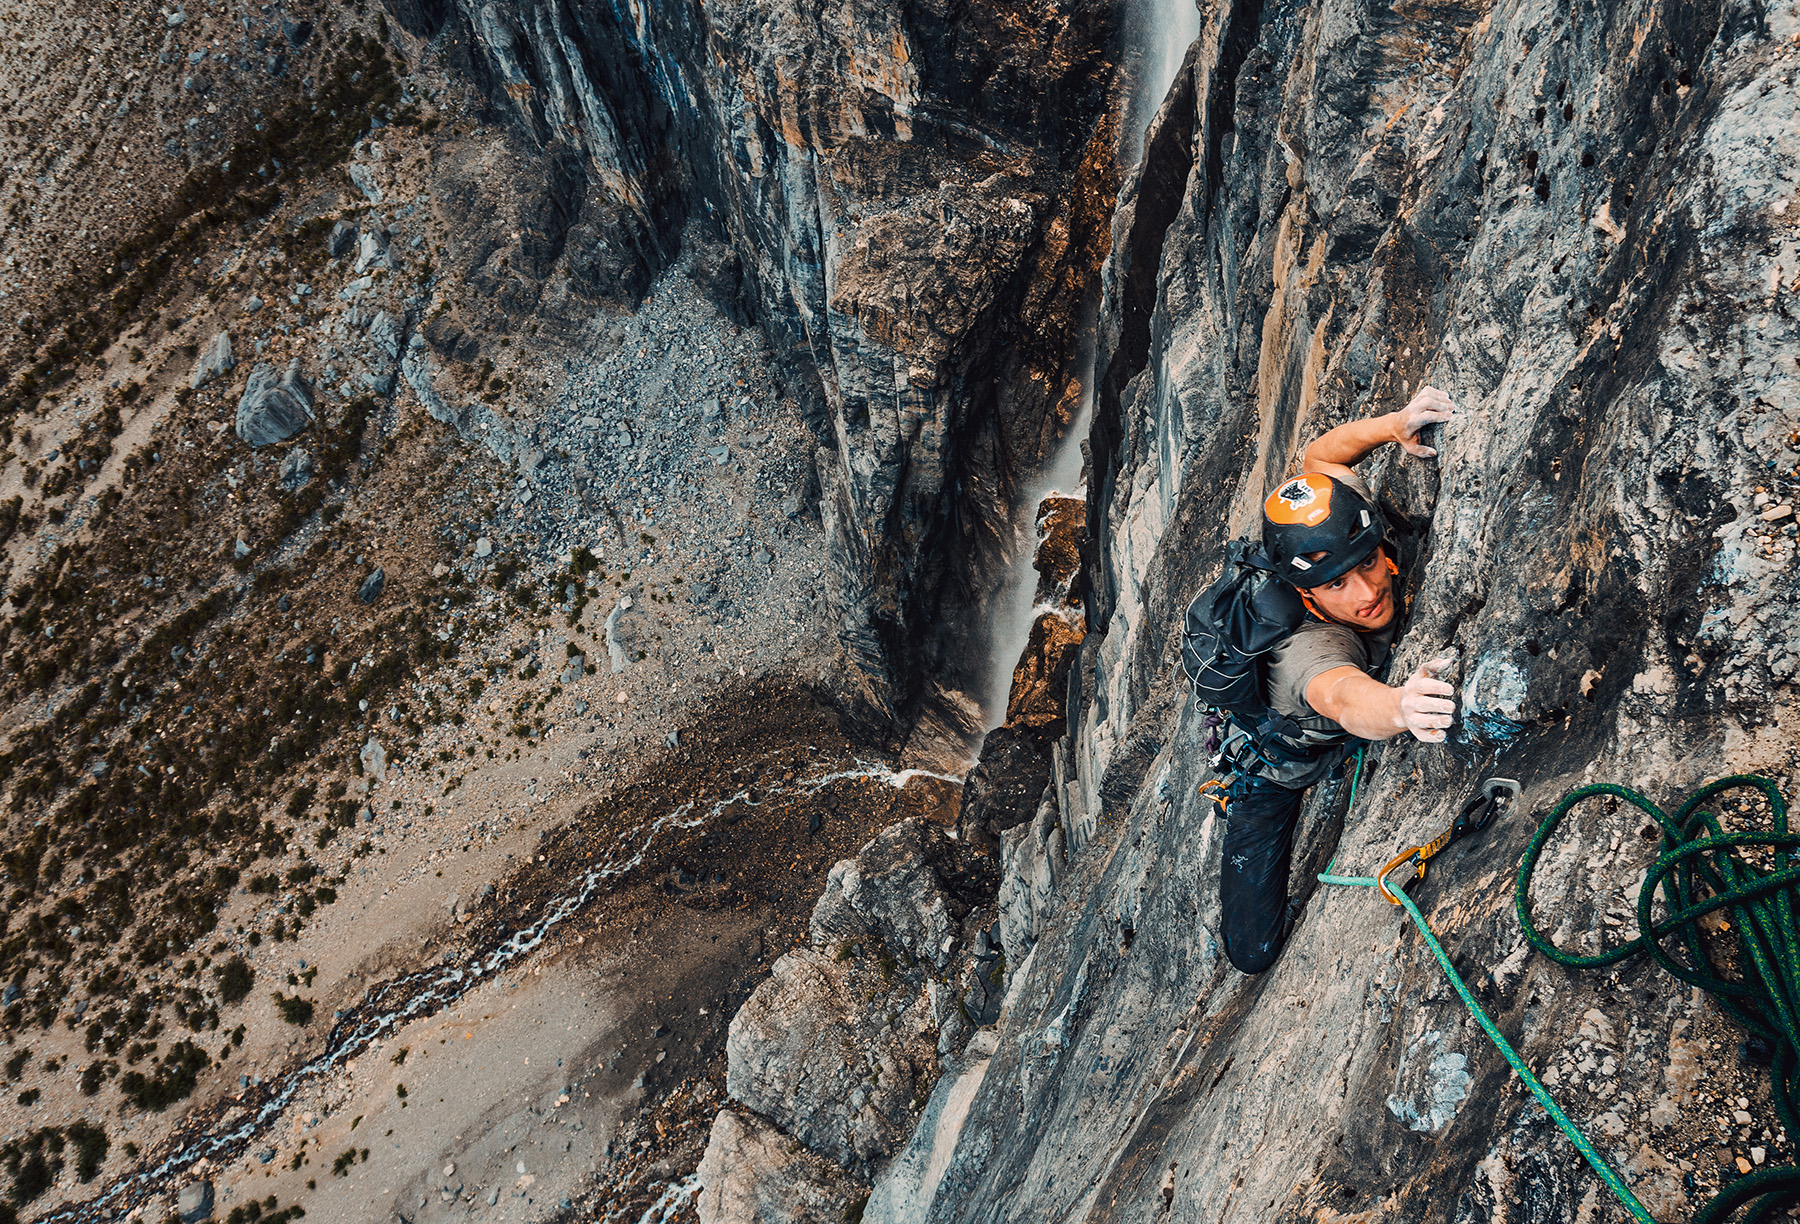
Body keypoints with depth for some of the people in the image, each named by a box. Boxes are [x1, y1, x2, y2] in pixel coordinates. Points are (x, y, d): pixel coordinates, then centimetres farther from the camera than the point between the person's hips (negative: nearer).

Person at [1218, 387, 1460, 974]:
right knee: (1253, 952, -4)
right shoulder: (1314, 646, -50)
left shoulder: (1360, 533, -31)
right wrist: (1398, 707, -97)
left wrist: (1396, 425, -31)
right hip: (1277, 770, -5)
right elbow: (1343, 697, -73)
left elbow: (1319, 457, -14)